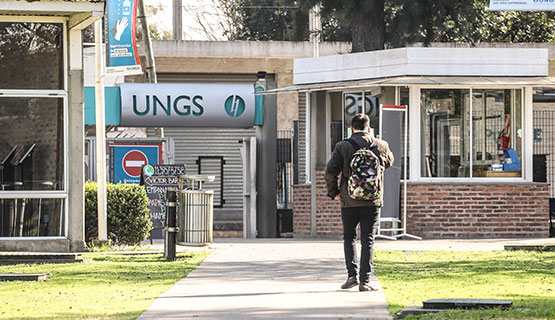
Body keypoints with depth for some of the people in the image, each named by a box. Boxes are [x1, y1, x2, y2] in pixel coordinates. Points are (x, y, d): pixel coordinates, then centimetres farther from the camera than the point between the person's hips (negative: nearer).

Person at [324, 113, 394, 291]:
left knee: (349, 237, 14)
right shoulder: (380, 146, 0)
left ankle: (352, 275, 1)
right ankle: (365, 281, -2)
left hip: (349, 201, -1)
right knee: (368, 240, 3)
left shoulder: (342, 147, -5)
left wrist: (333, 192, 6)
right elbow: (389, 162, 22)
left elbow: (330, 172, -9)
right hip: (372, 202, 1)